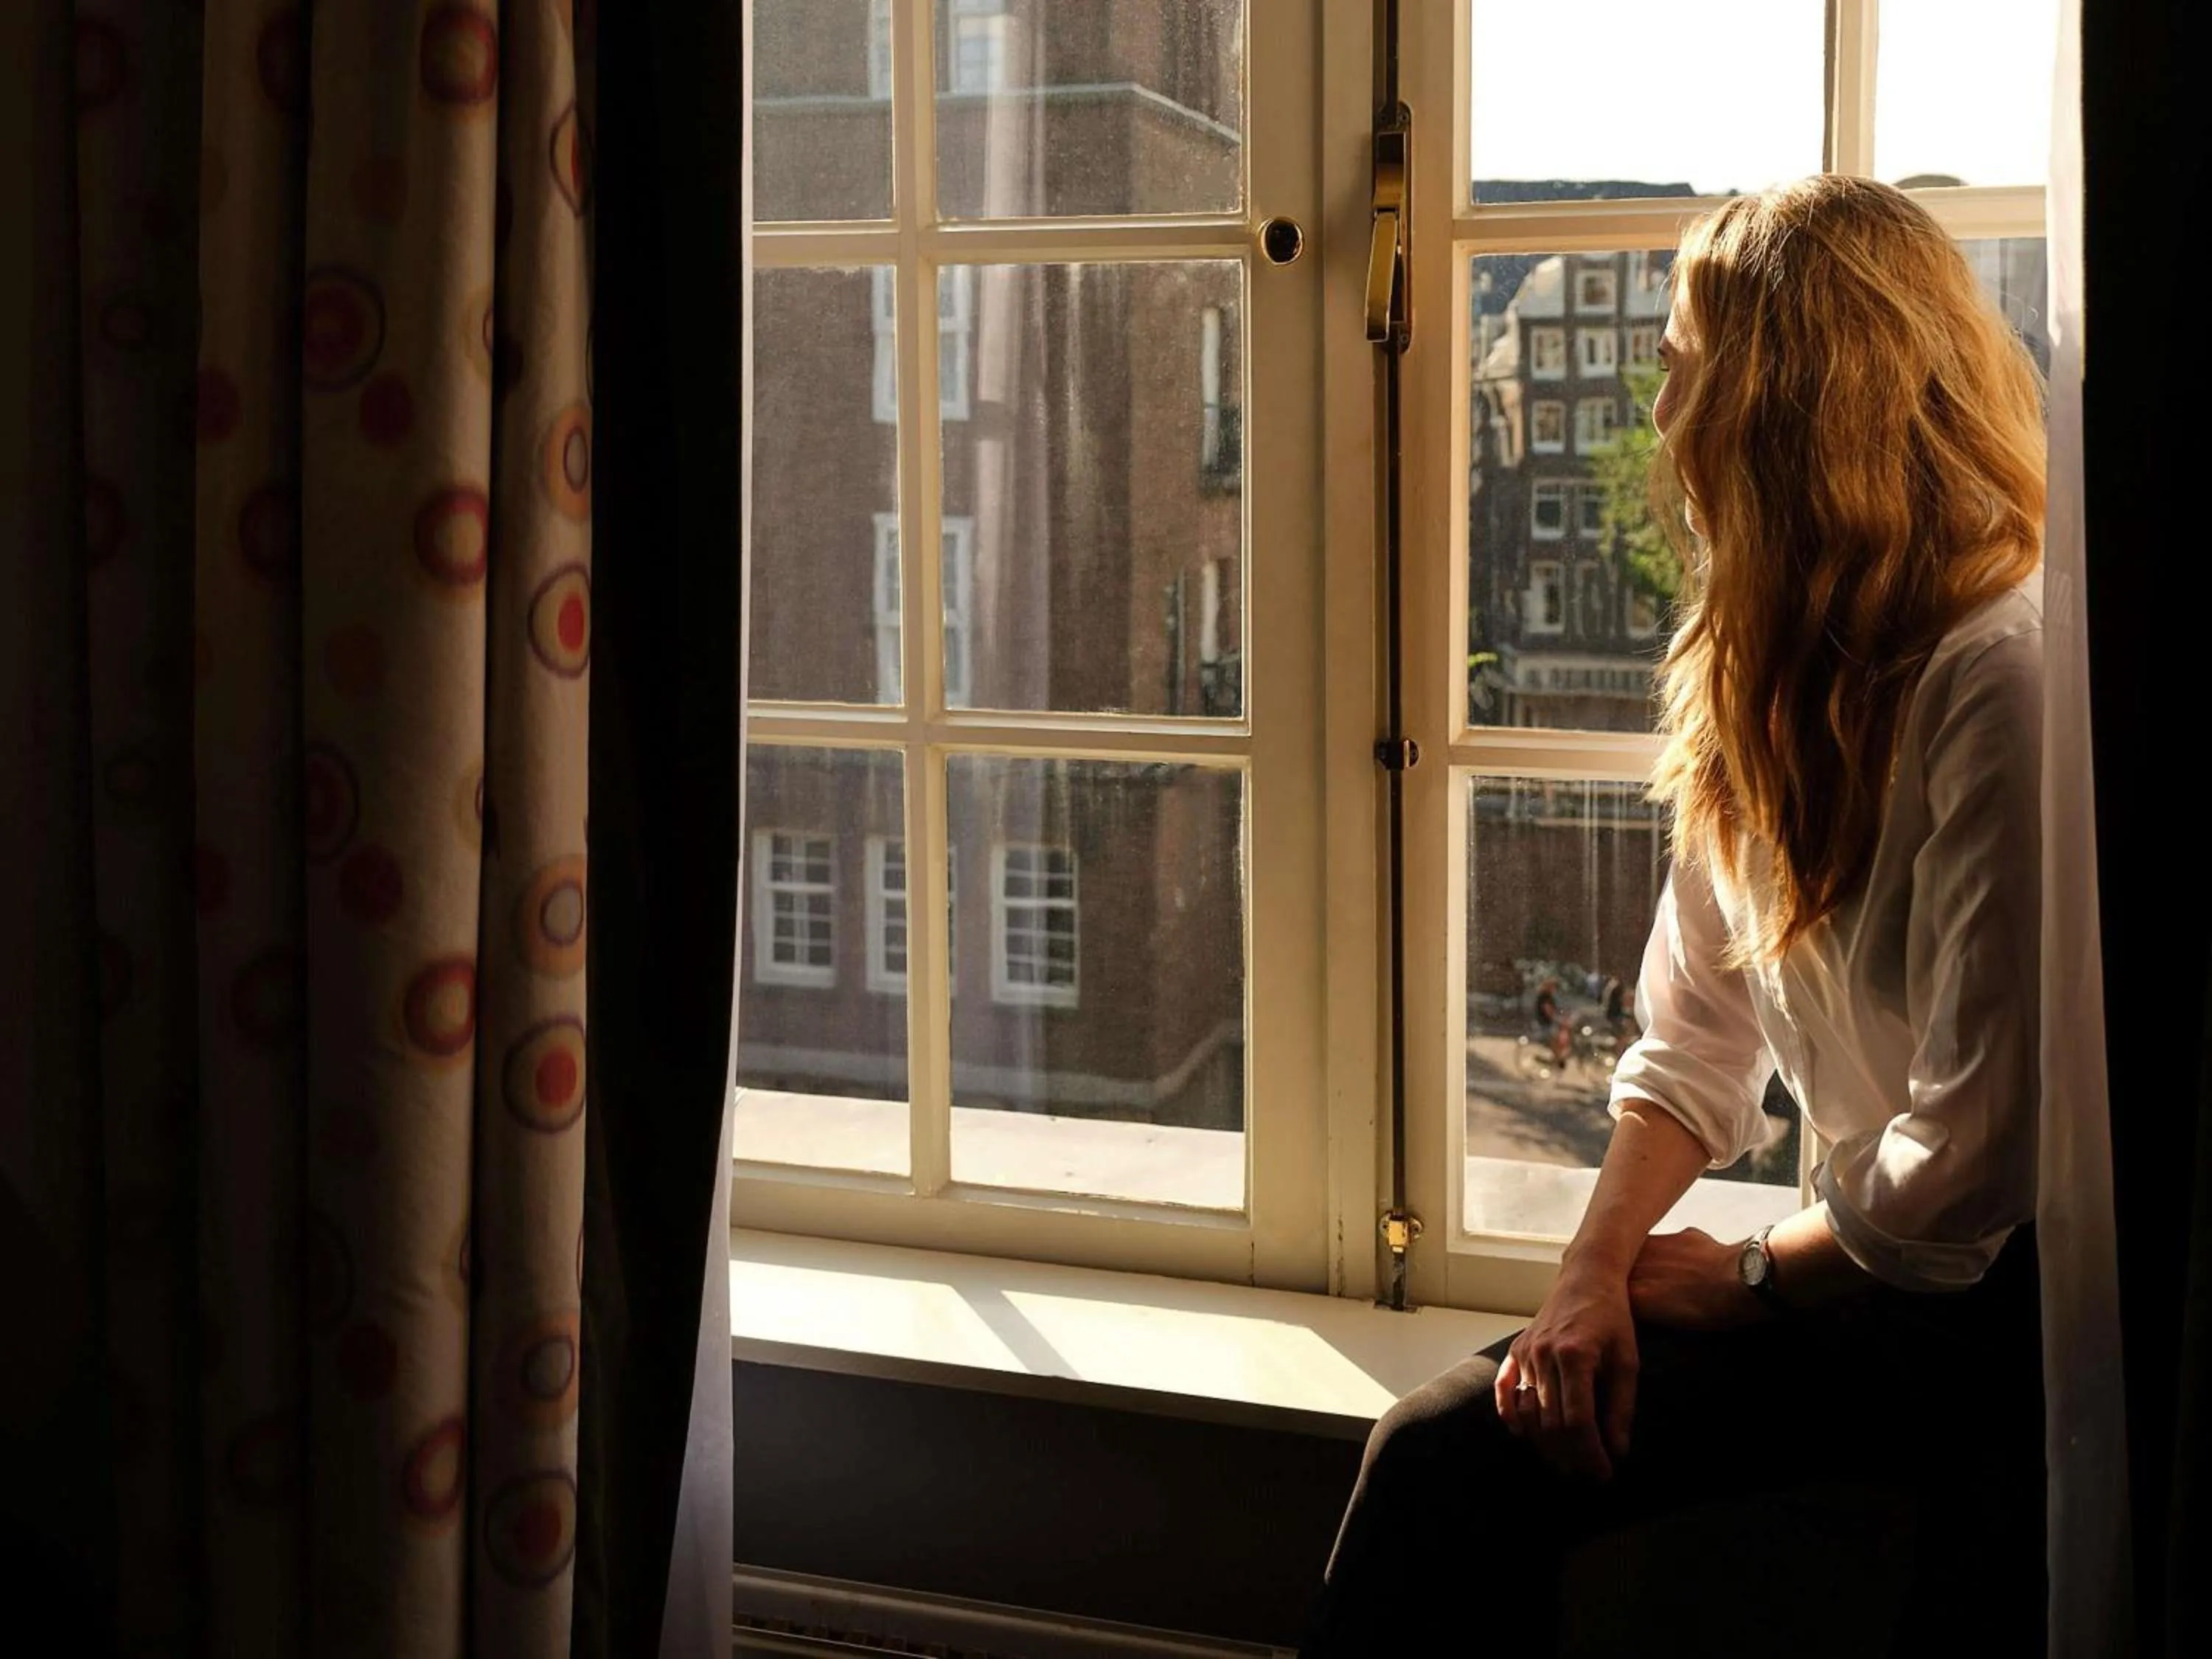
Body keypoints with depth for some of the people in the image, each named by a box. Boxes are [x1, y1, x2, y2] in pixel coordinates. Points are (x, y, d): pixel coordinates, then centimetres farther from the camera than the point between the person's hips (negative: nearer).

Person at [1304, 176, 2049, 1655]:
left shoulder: (2004, 679, -21)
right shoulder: (1775, 675, 10)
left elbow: (1972, 1159, -22)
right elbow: (1699, 1034, 10)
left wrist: (1741, 1272, -6)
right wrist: (1593, 1273, -4)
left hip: (2001, 1303, -8)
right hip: (1885, 1269, 8)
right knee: (1449, 1451, -8)